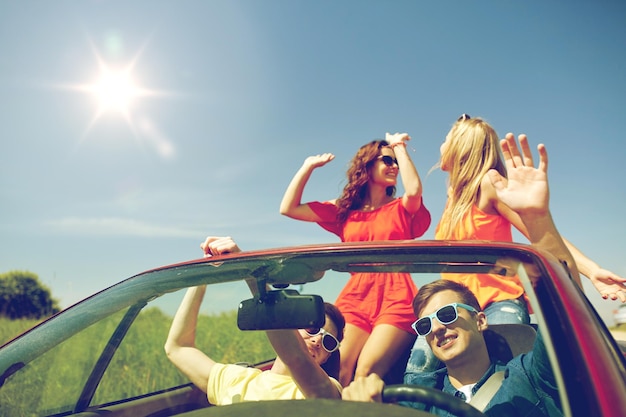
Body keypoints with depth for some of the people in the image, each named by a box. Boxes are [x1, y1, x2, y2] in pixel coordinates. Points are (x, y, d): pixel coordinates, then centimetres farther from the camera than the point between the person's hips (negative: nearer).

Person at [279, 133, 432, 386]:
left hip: (395, 297, -1)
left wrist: (400, 147, 2)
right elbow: (288, 208, 14)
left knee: (366, 371, -21)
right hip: (354, 297, 2)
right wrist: (309, 166, 13)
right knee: (337, 369, -20)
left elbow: (414, 190, -12)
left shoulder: (401, 209, 14)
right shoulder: (344, 211, 18)